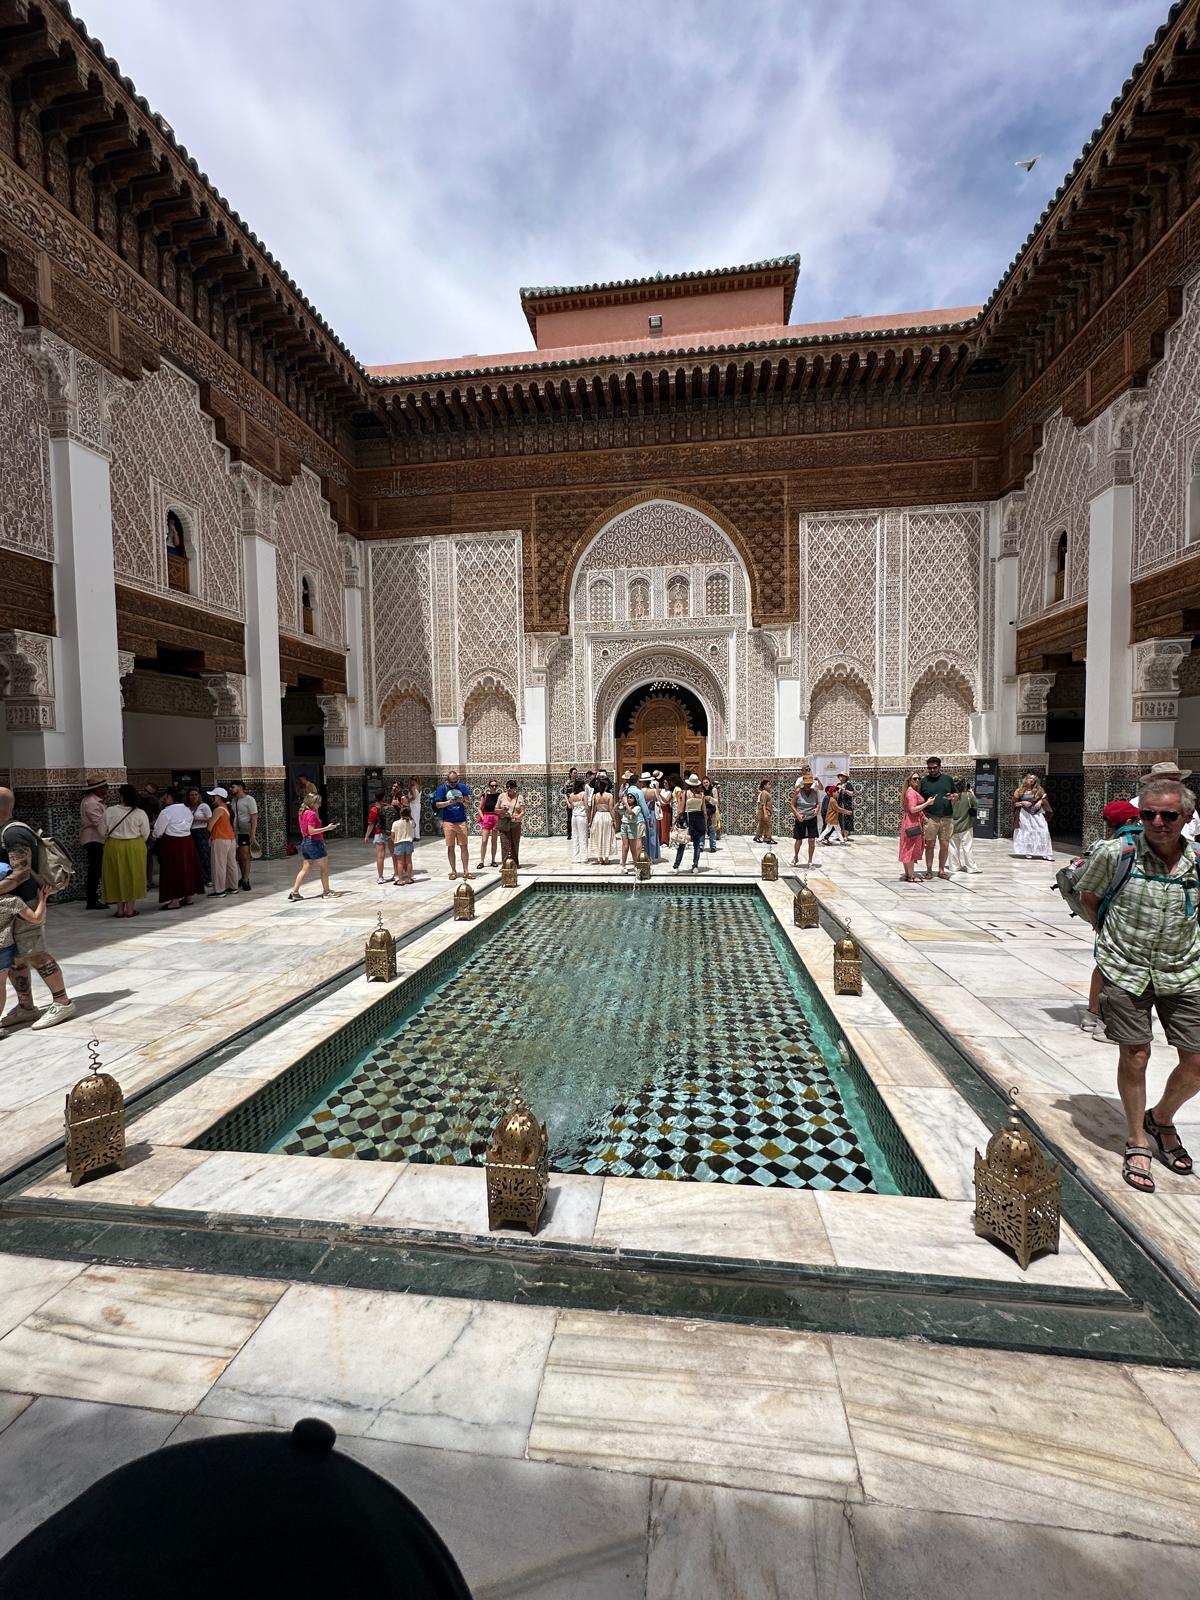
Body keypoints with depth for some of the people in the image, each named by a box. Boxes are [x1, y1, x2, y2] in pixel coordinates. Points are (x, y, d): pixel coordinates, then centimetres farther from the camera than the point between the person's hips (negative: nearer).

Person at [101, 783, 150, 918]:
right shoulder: (140, 813, -9)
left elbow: (104, 830, -2)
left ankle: (120, 909, 16)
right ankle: (130, 908, 12)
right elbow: (145, 833, -2)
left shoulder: (110, 811, -9)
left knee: (117, 876, 11)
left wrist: (107, 840, 18)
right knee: (132, 875, 9)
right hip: (134, 847, 0)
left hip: (114, 847, 0)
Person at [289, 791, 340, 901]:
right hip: (314, 843, -9)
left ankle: (294, 891, 7)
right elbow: (311, 831, -23)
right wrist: (326, 828, -22)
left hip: (305, 842, 9)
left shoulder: (303, 813, 11)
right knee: (324, 868, 5)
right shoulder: (312, 814, -17)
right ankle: (326, 891, 13)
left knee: (305, 869, 12)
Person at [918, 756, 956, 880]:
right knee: (930, 845, 1)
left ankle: (941, 870, 16)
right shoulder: (924, 781, 4)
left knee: (945, 845, 5)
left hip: (947, 818, 2)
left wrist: (952, 797, -6)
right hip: (930, 818, -2)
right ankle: (929, 870, 9)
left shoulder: (948, 779, 10)